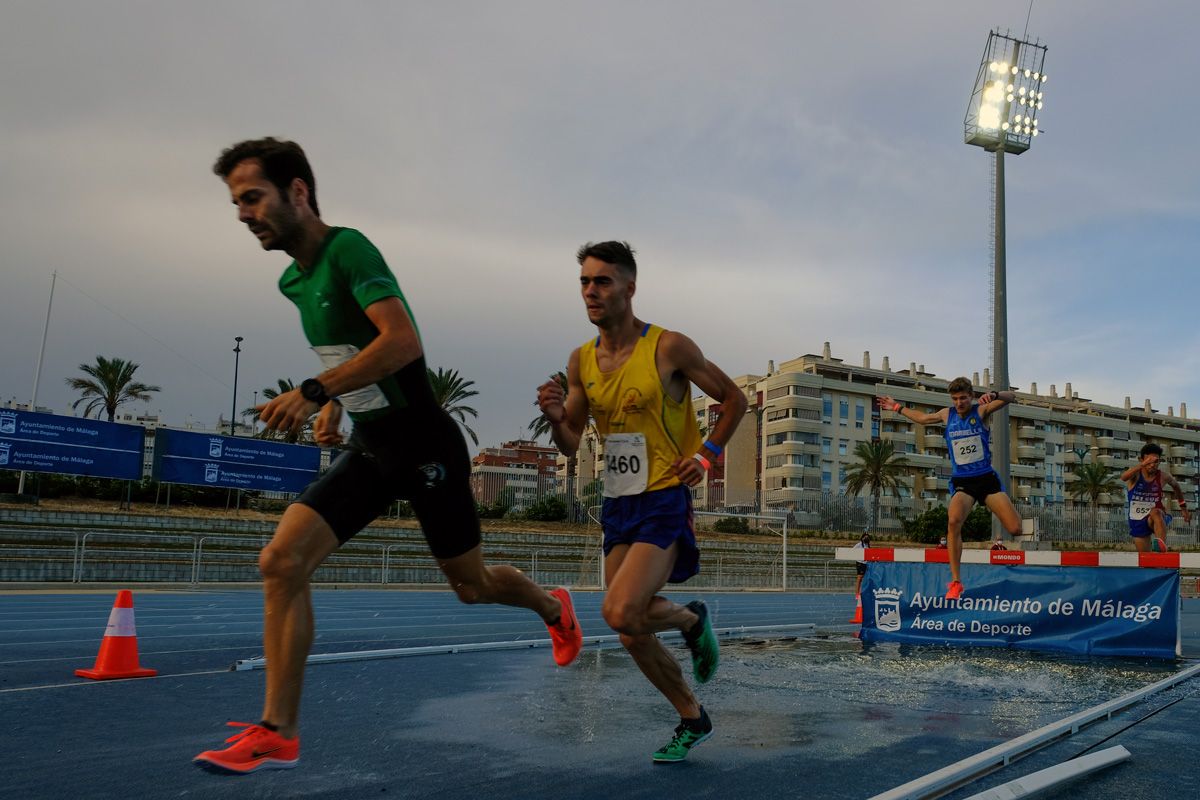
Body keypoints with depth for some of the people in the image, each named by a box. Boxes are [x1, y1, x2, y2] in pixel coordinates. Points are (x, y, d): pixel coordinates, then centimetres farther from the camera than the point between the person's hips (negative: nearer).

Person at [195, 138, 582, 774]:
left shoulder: (348, 249, -17)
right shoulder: (293, 281, 10)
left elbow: (404, 342, -31)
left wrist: (314, 391, -31)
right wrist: (336, 403, 13)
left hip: (423, 442, -7)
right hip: (369, 447, 7)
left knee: (472, 585, 8)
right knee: (281, 560, -10)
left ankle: (553, 607, 41)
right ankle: (277, 733, -2)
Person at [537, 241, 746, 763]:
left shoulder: (669, 348, -10)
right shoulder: (581, 361, 5)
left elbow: (733, 399, 1)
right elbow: (570, 446, 10)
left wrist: (706, 456, -8)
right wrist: (556, 417, -10)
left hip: (665, 501, -6)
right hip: (618, 505, 6)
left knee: (622, 613, -23)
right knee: (633, 636, 9)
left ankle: (691, 620, 10)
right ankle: (692, 720, 31)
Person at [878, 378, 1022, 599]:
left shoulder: (981, 411, 0)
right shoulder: (947, 415, 9)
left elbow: (1010, 397, -14)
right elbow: (922, 418, 29)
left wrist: (994, 395, -35)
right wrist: (897, 407, 36)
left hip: (987, 478, -1)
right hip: (961, 481, 1)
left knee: (1016, 529, -14)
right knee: (954, 521, -29)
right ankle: (955, 582, -26)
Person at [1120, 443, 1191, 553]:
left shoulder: (1162, 476, -6)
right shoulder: (1135, 474, -13)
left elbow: (1176, 486, 19)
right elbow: (1123, 477, -39)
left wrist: (1184, 508, 22)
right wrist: (1142, 465, -53)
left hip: (1156, 519, -1)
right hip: (1137, 521, 1)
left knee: (1155, 512, -37)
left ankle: (1163, 547, -52)